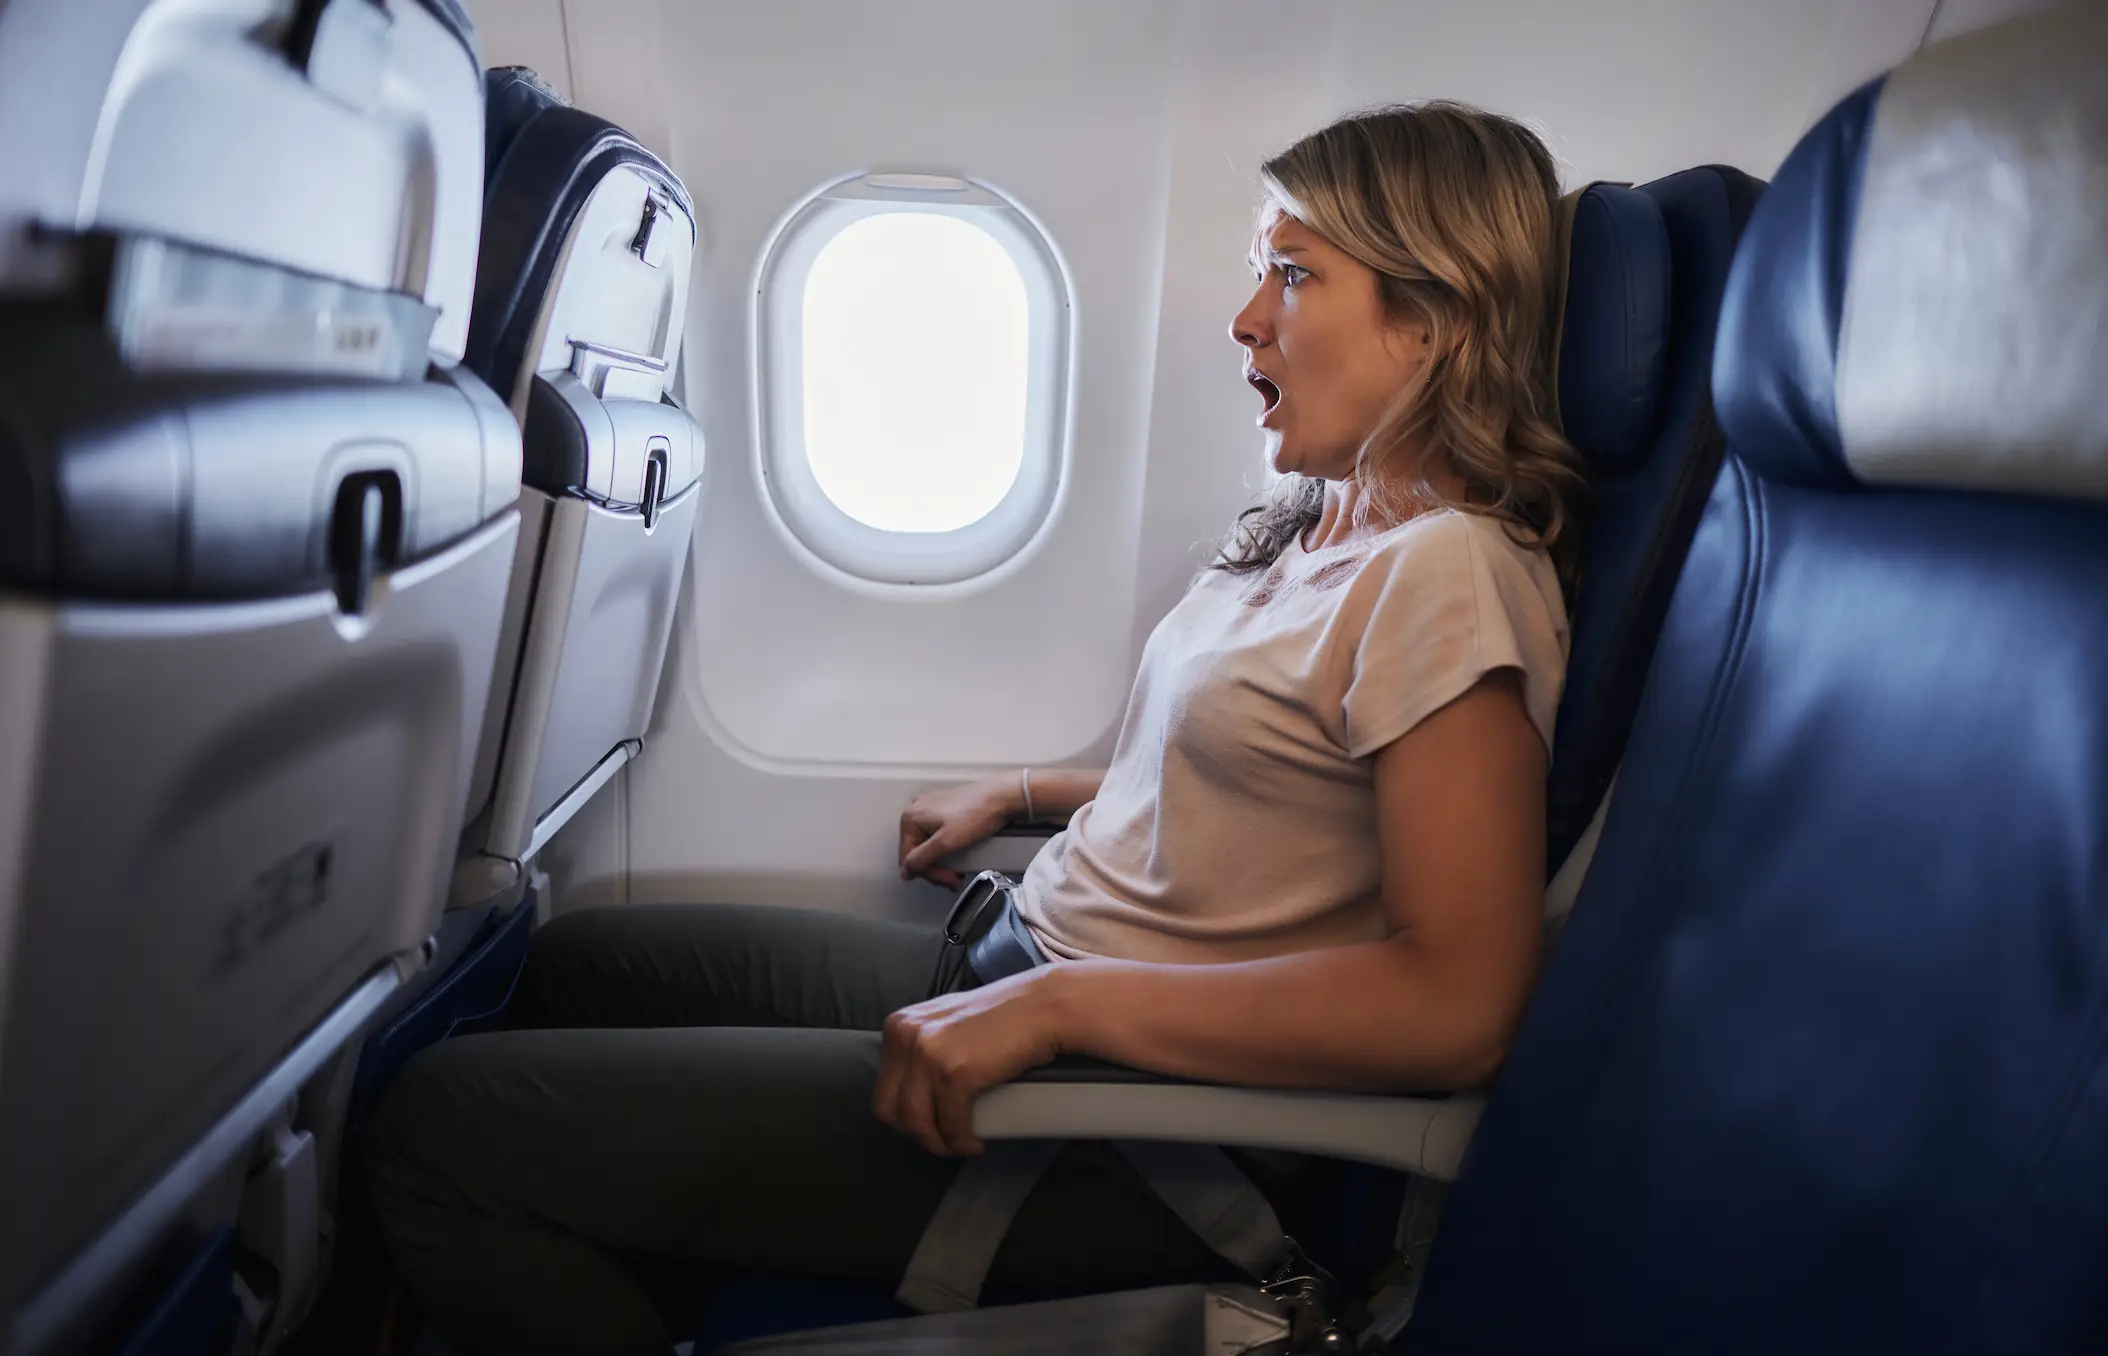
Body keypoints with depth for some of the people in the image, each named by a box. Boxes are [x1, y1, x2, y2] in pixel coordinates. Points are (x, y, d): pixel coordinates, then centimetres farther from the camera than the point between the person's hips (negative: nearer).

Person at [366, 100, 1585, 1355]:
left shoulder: (1448, 571, -18)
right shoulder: (1312, 531, 11)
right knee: (576, 964, 20)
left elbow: (1456, 1004, -24)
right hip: (1021, 967, 10)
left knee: (441, 1128, -11)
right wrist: (1023, 792, 20)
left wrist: (1058, 1000, -26)